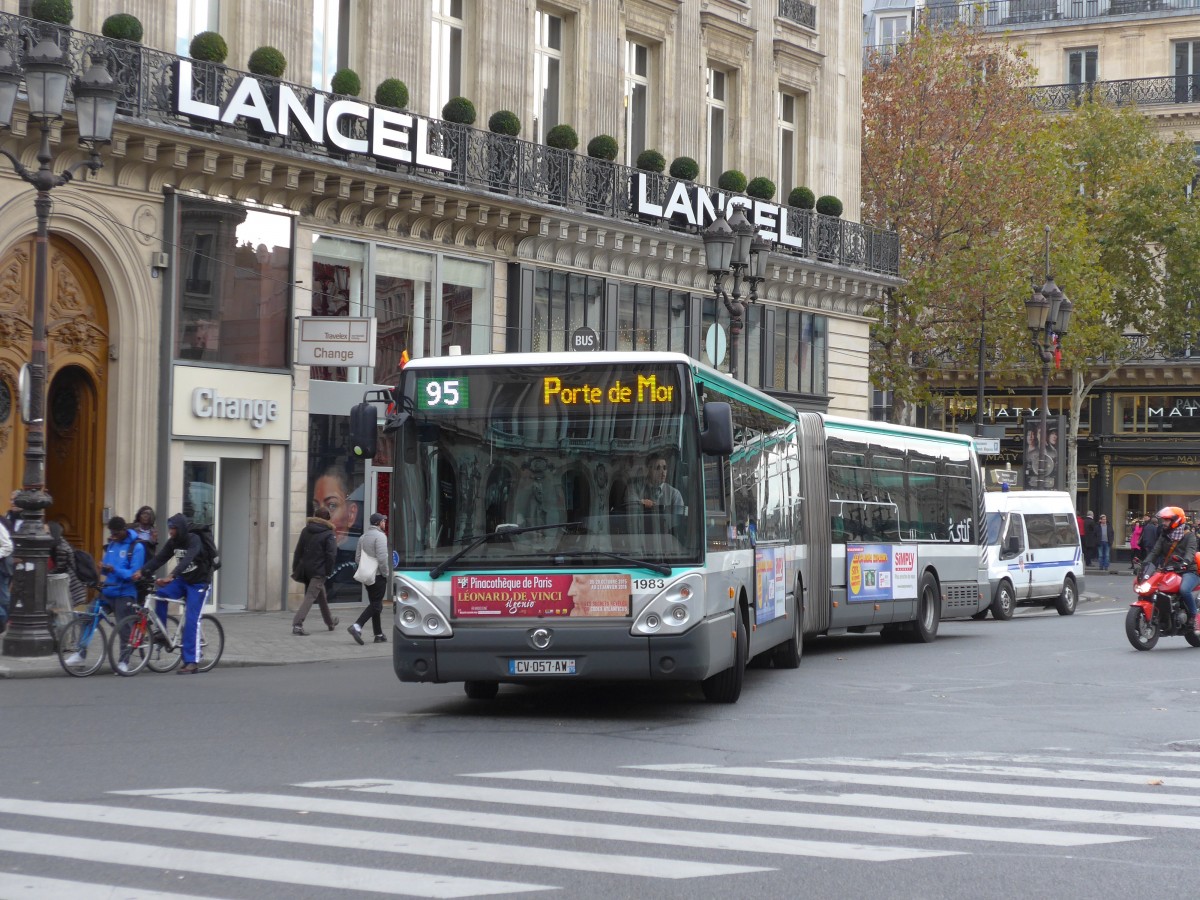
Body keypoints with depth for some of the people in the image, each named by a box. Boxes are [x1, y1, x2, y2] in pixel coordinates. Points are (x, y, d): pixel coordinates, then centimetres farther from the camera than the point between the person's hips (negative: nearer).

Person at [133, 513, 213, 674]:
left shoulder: (194, 540, -22)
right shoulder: (172, 542, -1)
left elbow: (186, 560, -38)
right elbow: (159, 558, -10)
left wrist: (171, 576, -52)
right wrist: (142, 571, -26)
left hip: (199, 583, -7)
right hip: (183, 580, 7)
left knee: (191, 621, -14)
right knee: (160, 594, -20)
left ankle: (191, 662, -13)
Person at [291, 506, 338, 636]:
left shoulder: (306, 531, 7)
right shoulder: (328, 534, -9)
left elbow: (298, 551, 8)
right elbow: (331, 555, -16)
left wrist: (296, 569, 11)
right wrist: (329, 571, -8)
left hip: (306, 569, 6)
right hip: (319, 570, -6)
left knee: (321, 596, 21)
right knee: (310, 596, -8)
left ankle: (330, 622, 37)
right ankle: (297, 624, -20)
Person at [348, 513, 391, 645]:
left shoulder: (363, 537, 12)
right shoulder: (380, 536, -13)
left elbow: (357, 558, 13)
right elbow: (382, 558, -20)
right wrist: (387, 574, -10)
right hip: (378, 575, -8)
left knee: (375, 604, 13)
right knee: (376, 605, -7)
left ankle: (379, 634, 15)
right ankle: (357, 626, -22)